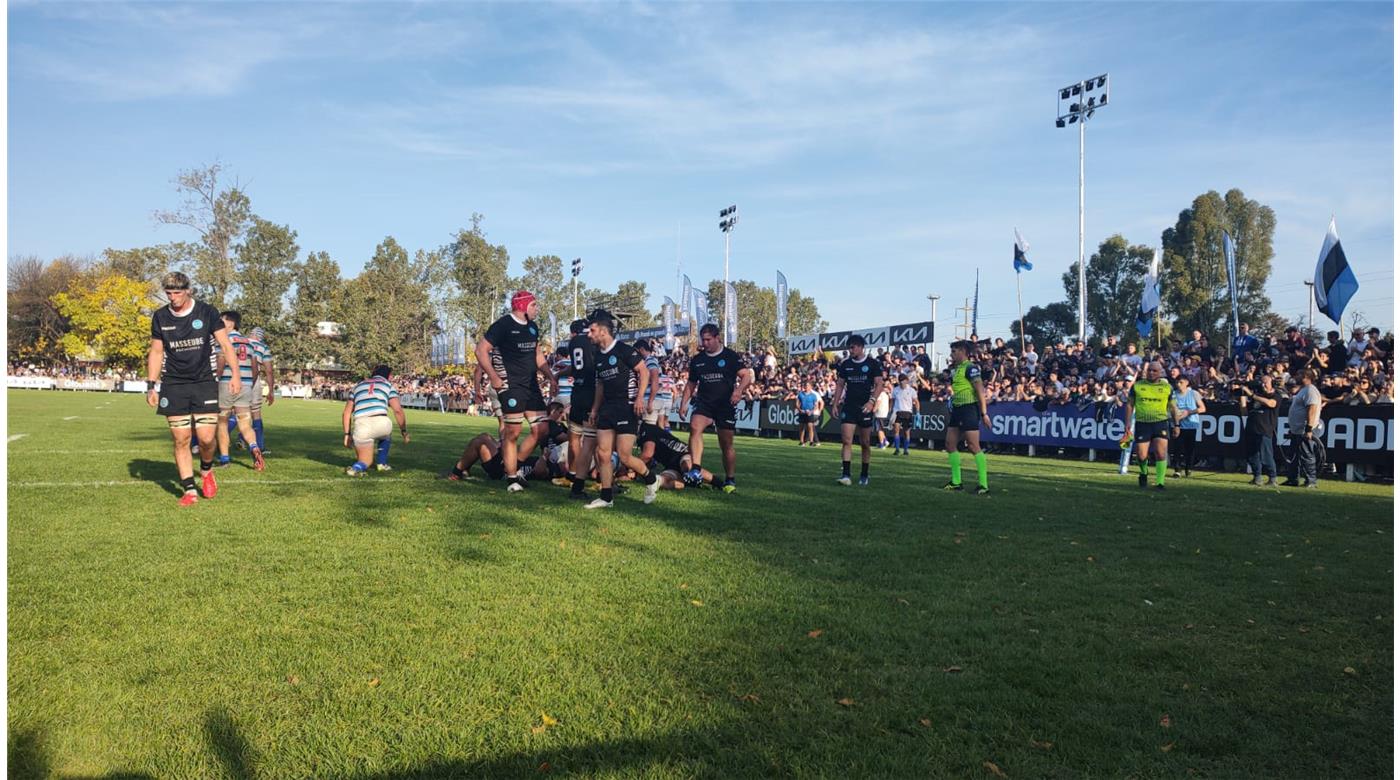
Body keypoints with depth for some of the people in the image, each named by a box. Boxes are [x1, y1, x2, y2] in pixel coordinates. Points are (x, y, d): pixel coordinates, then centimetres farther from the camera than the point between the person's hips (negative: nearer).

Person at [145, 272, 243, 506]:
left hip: (204, 383, -2)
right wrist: (151, 385, 7)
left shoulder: (207, 312, -3)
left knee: (206, 438, -8)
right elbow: (156, 352, 12)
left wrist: (235, 374, -12)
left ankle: (206, 470, 24)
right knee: (181, 440, -1)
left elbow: (225, 344, -2)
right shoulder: (160, 317, 4)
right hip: (173, 386, 2)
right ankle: (189, 490, 8)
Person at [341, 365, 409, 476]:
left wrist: (347, 434, 26)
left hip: (361, 426, 2)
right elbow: (398, 410, 6)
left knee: (364, 461, 19)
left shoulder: (358, 386, 28)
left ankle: (357, 466, -14)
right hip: (381, 423, -2)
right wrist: (404, 431, 13)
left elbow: (346, 413, 22)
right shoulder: (388, 385, 20)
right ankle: (382, 463, 28)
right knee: (386, 432, 37)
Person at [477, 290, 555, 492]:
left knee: (541, 429, 6)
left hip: (531, 385, 8)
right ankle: (511, 478, 6)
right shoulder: (503, 325, -10)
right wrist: (494, 378, -16)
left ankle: (516, 465, 22)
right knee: (512, 432, -4)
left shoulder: (533, 327, 14)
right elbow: (481, 350, -12)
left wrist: (550, 377, 16)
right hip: (510, 386, -8)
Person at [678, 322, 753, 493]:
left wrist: (738, 390, -26)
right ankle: (696, 470, -33)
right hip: (703, 403, 2)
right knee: (695, 427, -27)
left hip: (725, 406, -2)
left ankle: (729, 480, 20)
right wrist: (683, 404, 11)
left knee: (727, 444, 4)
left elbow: (747, 376, -8)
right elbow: (691, 384, 18)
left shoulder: (731, 356, -2)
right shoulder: (697, 360, 10)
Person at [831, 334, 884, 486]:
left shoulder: (872, 364, -1)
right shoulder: (845, 364, 8)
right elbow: (840, 385, 12)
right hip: (849, 407, 2)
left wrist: (871, 401, -16)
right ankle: (845, 474, -13)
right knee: (846, 440, -11)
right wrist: (835, 404, 4)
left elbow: (879, 384, -4)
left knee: (865, 443, 7)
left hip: (865, 408, -2)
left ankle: (864, 475, 20)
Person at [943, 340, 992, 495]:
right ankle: (956, 482, 15)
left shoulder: (971, 368, -11)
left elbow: (980, 391, -16)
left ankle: (983, 485, -6)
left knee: (974, 447, -10)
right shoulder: (957, 368, 16)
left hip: (969, 409, -10)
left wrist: (984, 414, -19)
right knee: (950, 443, 9)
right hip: (957, 409, 10)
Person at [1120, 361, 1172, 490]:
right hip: (1142, 423, 0)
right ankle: (1143, 474, 29)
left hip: (1161, 423, 0)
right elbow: (1129, 405, 9)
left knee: (1160, 453, -12)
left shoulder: (1167, 387, 6)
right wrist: (1127, 424, 2)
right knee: (1141, 456, -1)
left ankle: (1161, 482, -4)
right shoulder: (1137, 385, 5)